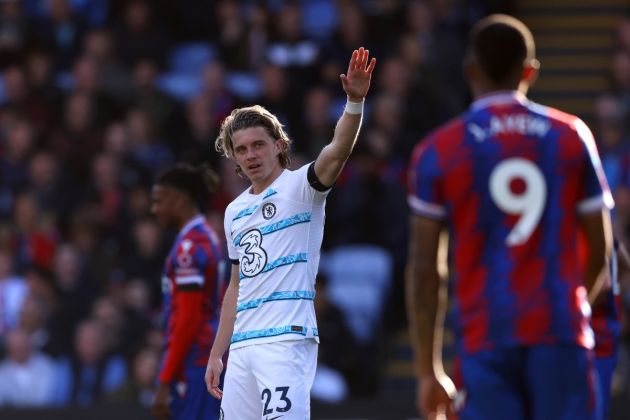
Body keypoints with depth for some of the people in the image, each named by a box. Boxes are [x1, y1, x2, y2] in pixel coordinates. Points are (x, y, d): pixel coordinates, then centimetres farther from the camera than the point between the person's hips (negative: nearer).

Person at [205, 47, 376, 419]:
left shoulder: (299, 186, -1)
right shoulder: (235, 211, 19)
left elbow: (338, 151, -21)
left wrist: (355, 101, -38)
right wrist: (217, 354, 22)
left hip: (287, 338, -7)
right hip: (242, 345, 7)